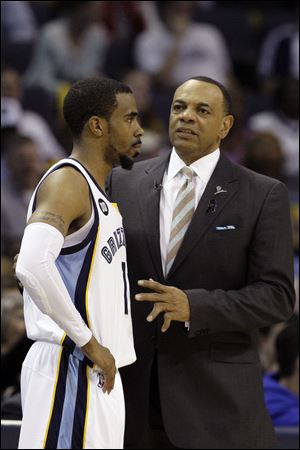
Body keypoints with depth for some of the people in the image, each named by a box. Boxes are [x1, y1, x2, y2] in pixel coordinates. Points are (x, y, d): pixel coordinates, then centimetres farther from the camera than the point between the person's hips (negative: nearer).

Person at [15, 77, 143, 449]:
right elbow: (33, 266, -30)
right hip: (69, 368, -10)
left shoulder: (95, 192, 19)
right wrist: (87, 341, -24)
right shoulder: (66, 183, -13)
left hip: (97, 374, 10)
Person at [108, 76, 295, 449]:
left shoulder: (263, 196, 0)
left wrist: (193, 306, -18)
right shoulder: (124, 183, 9)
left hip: (216, 392, -3)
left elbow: (277, 296, -6)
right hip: (132, 384, 3)